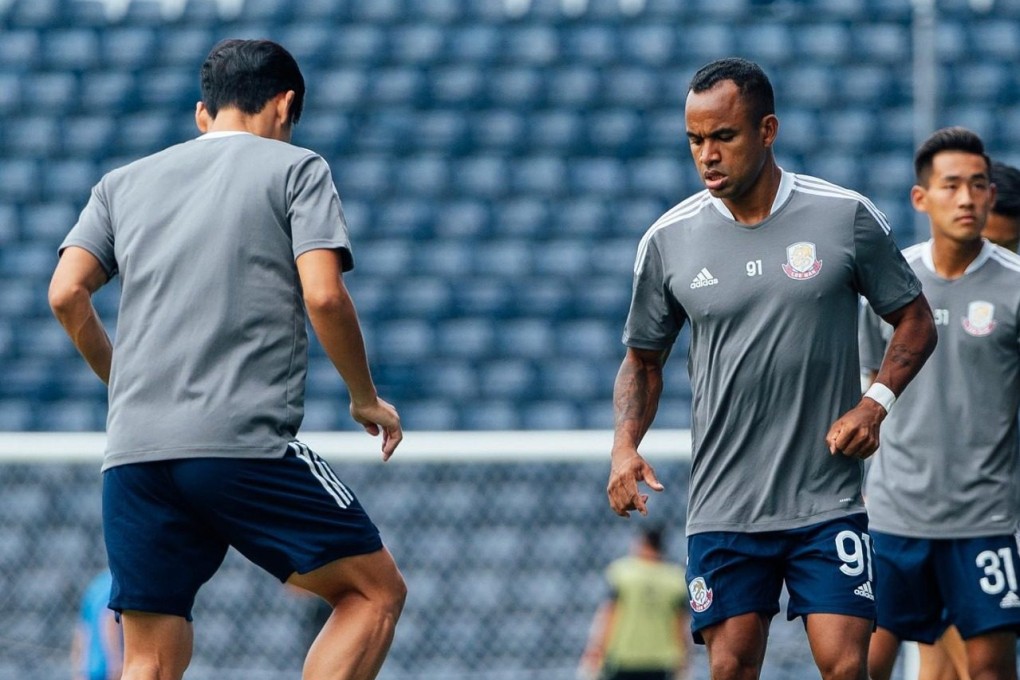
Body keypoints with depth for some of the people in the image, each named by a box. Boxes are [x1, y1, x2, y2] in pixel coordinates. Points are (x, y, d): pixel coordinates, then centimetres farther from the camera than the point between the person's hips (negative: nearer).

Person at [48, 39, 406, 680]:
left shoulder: (124, 182, 20)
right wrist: (368, 400, 8)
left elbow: (66, 294, 9)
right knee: (376, 590, 7)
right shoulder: (296, 169, 8)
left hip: (133, 455, 5)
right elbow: (323, 295, -5)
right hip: (247, 444, -5)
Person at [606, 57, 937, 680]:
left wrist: (876, 402, -8)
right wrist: (626, 445, -2)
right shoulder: (669, 241, 2)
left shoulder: (848, 217, -2)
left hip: (828, 505, -1)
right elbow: (644, 359, 15)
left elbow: (916, 322, 9)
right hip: (722, 508, 2)